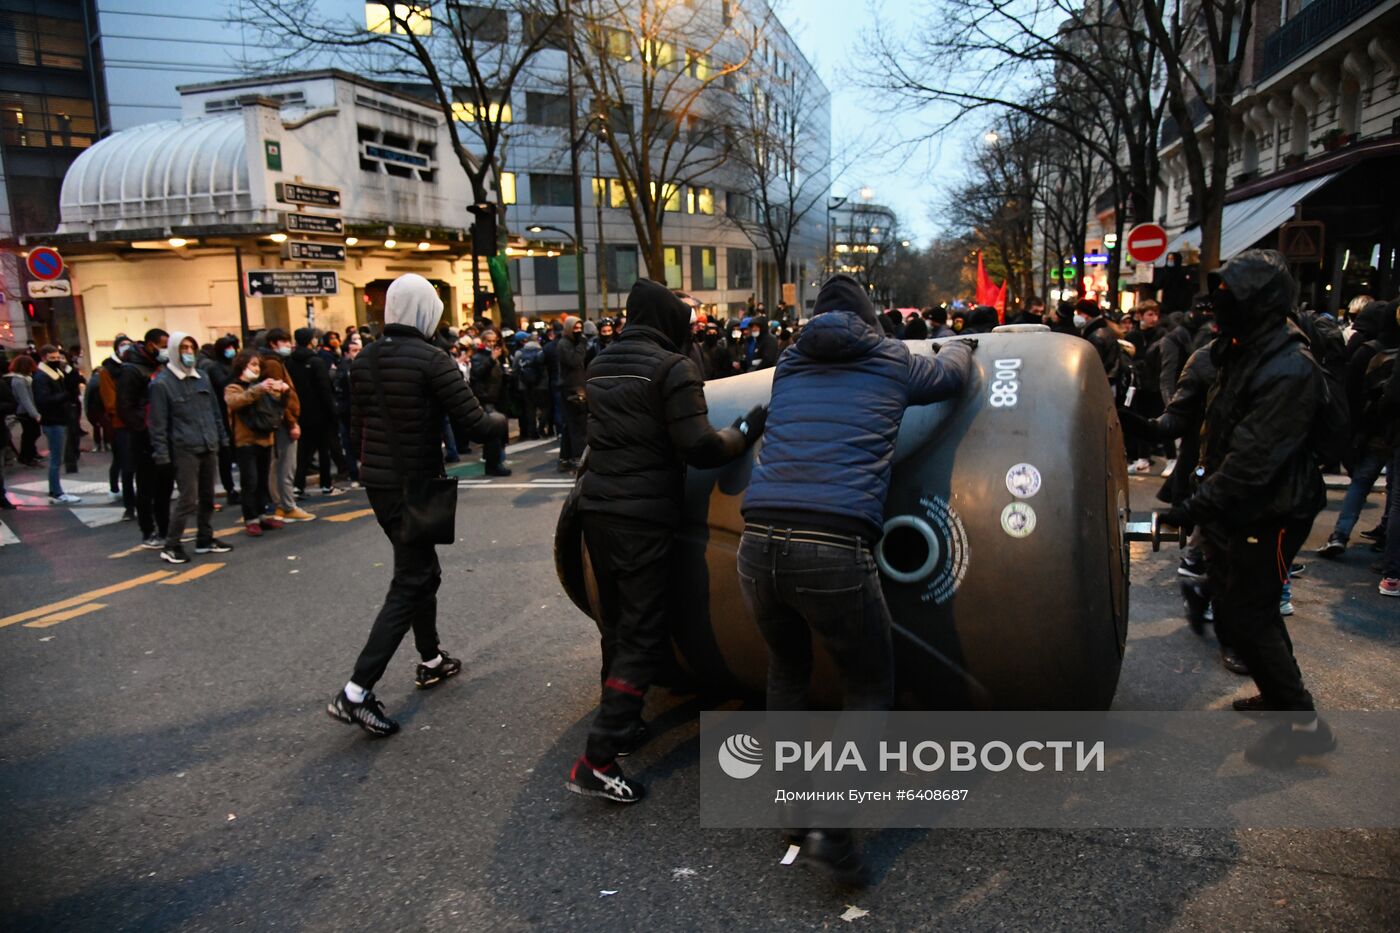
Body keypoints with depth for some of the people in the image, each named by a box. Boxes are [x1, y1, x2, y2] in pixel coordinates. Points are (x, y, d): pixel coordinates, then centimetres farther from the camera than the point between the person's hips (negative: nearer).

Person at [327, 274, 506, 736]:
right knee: (409, 585, -2)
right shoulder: (431, 360, -16)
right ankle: (356, 693, -5)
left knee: (423, 570, 22)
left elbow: (357, 430, 14)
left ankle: (431, 660, 35)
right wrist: (506, 419, 3)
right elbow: (474, 424, -17)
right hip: (415, 486, -8)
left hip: (377, 483, 8)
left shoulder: (363, 361, 6)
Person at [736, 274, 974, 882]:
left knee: (787, 668, 28)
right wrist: (962, 343, 58)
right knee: (870, 688, 17)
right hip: (835, 552, -3)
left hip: (757, 546, 4)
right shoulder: (892, 361, 13)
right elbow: (950, 375, 34)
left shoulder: (789, 364, 21)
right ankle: (830, 830, 5)